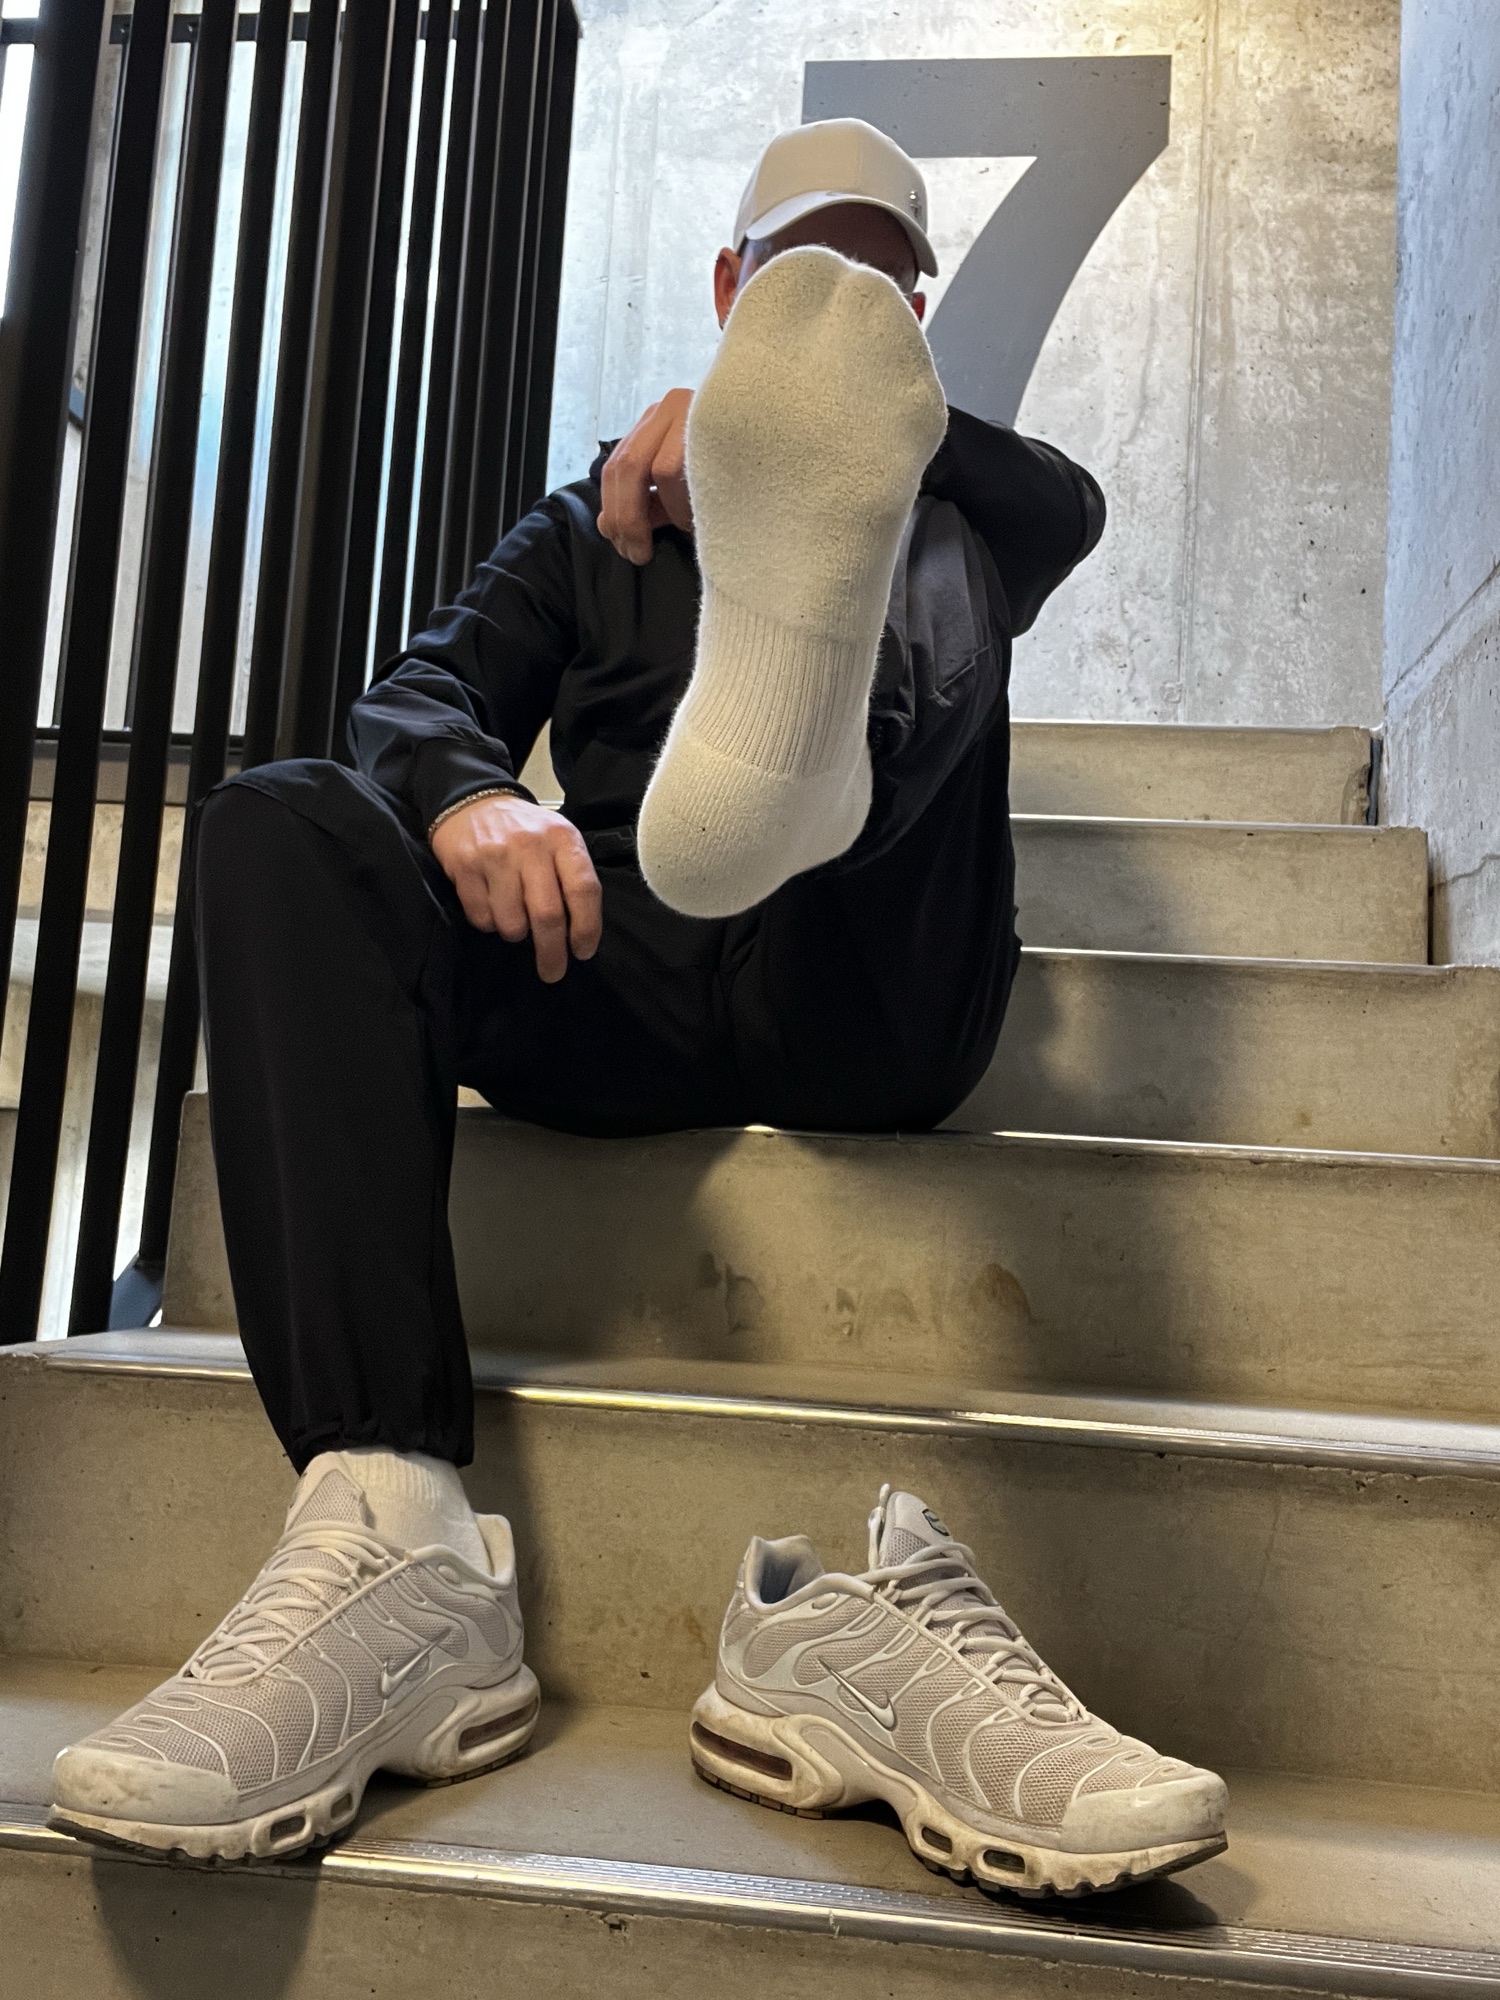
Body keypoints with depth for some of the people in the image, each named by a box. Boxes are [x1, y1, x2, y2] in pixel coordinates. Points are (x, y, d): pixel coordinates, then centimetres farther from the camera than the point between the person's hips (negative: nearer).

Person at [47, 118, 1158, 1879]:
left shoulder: (939, 522, 27)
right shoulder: (593, 522, 29)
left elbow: (1068, 508, 2)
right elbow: (424, 690, 10)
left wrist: (810, 437, -5)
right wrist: (463, 797, -14)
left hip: (860, 1009, -1)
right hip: (616, 1002, 2)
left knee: (920, 567, -19)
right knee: (282, 827, -23)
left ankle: (797, 708, -62)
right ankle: (394, 1556, -39)